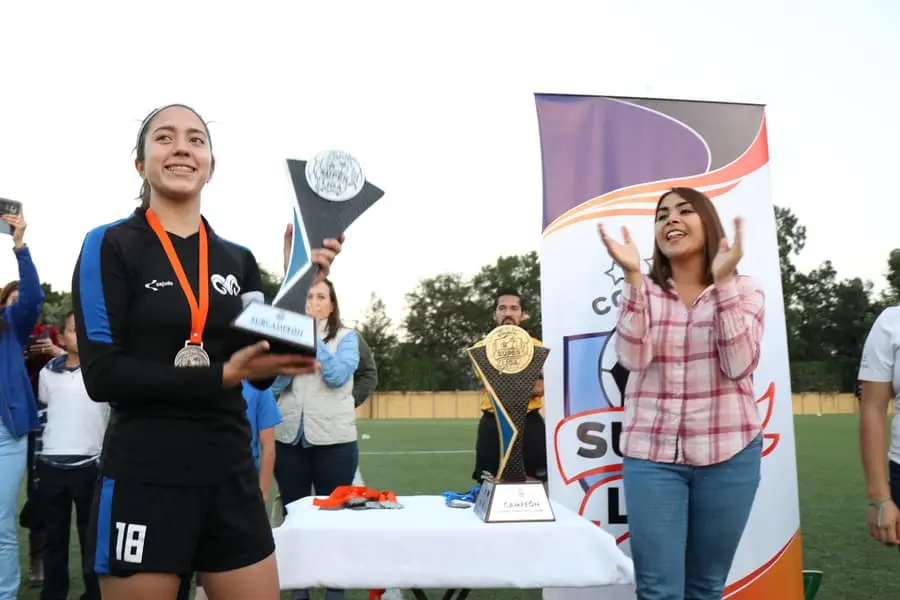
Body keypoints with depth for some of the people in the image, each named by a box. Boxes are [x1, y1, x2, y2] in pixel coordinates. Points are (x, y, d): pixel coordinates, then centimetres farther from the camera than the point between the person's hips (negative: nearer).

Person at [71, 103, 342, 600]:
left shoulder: (238, 259, 9)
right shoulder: (111, 245, -4)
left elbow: (265, 372, 5)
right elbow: (101, 374, -13)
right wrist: (221, 374, -20)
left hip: (230, 475, 4)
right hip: (143, 481, -4)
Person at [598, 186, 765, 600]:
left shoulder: (744, 290, 2)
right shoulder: (642, 292, 3)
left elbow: (738, 365, -13)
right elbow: (634, 358, -14)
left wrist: (723, 280, -18)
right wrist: (632, 275, -19)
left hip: (728, 453, 1)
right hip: (652, 454, 0)